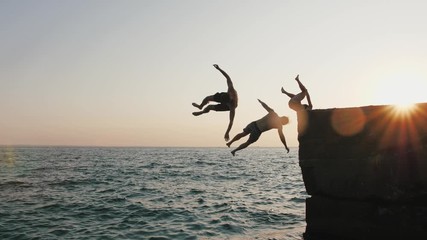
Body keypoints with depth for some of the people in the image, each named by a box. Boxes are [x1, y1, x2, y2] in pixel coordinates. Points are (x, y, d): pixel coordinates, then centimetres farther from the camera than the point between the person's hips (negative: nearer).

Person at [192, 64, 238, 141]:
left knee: (209, 107, 3)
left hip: (227, 106, -4)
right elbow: (227, 77, -33)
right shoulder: (231, 90, -43)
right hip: (224, 97, 4)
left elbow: (231, 121, -49)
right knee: (207, 98, 8)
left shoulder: (232, 107, -50)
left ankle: (201, 112, 46)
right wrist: (219, 69, -39)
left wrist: (227, 133, -51)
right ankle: (200, 106, 50)